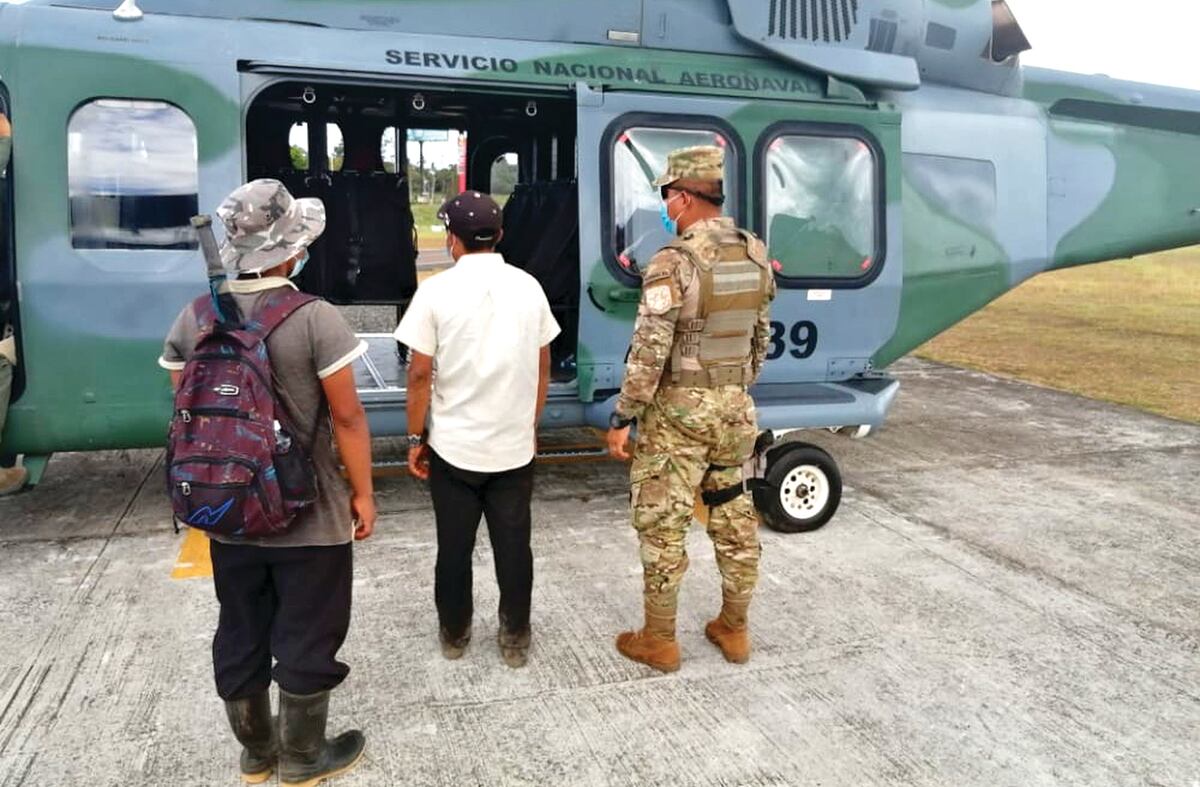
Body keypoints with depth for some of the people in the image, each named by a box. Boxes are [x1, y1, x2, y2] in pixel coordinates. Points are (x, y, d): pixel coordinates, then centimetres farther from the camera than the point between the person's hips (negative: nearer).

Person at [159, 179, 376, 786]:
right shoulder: (316, 319, -18)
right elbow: (346, 416, -17)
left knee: (240, 633, 19)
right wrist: (362, 492, -5)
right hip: (307, 515, -5)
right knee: (306, 636, 12)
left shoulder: (192, 319, -2)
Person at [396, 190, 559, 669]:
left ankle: (454, 635, 28)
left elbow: (420, 374, -9)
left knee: (454, 547, 13)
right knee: (513, 546, 11)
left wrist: (415, 438, 2)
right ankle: (515, 639, 22)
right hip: (515, 445, 2)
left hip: (453, 446, -2)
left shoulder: (437, 291, -9)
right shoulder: (528, 287, 1)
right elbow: (542, 367, 6)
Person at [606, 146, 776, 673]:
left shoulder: (674, 264, -18)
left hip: (678, 411, -7)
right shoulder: (756, 257, 4)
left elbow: (649, 352, -20)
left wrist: (624, 418, -12)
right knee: (734, 517, 16)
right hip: (734, 407, 7)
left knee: (662, 525, 6)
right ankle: (734, 629, 30)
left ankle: (659, 641, 18)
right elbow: (761, 339, 13)